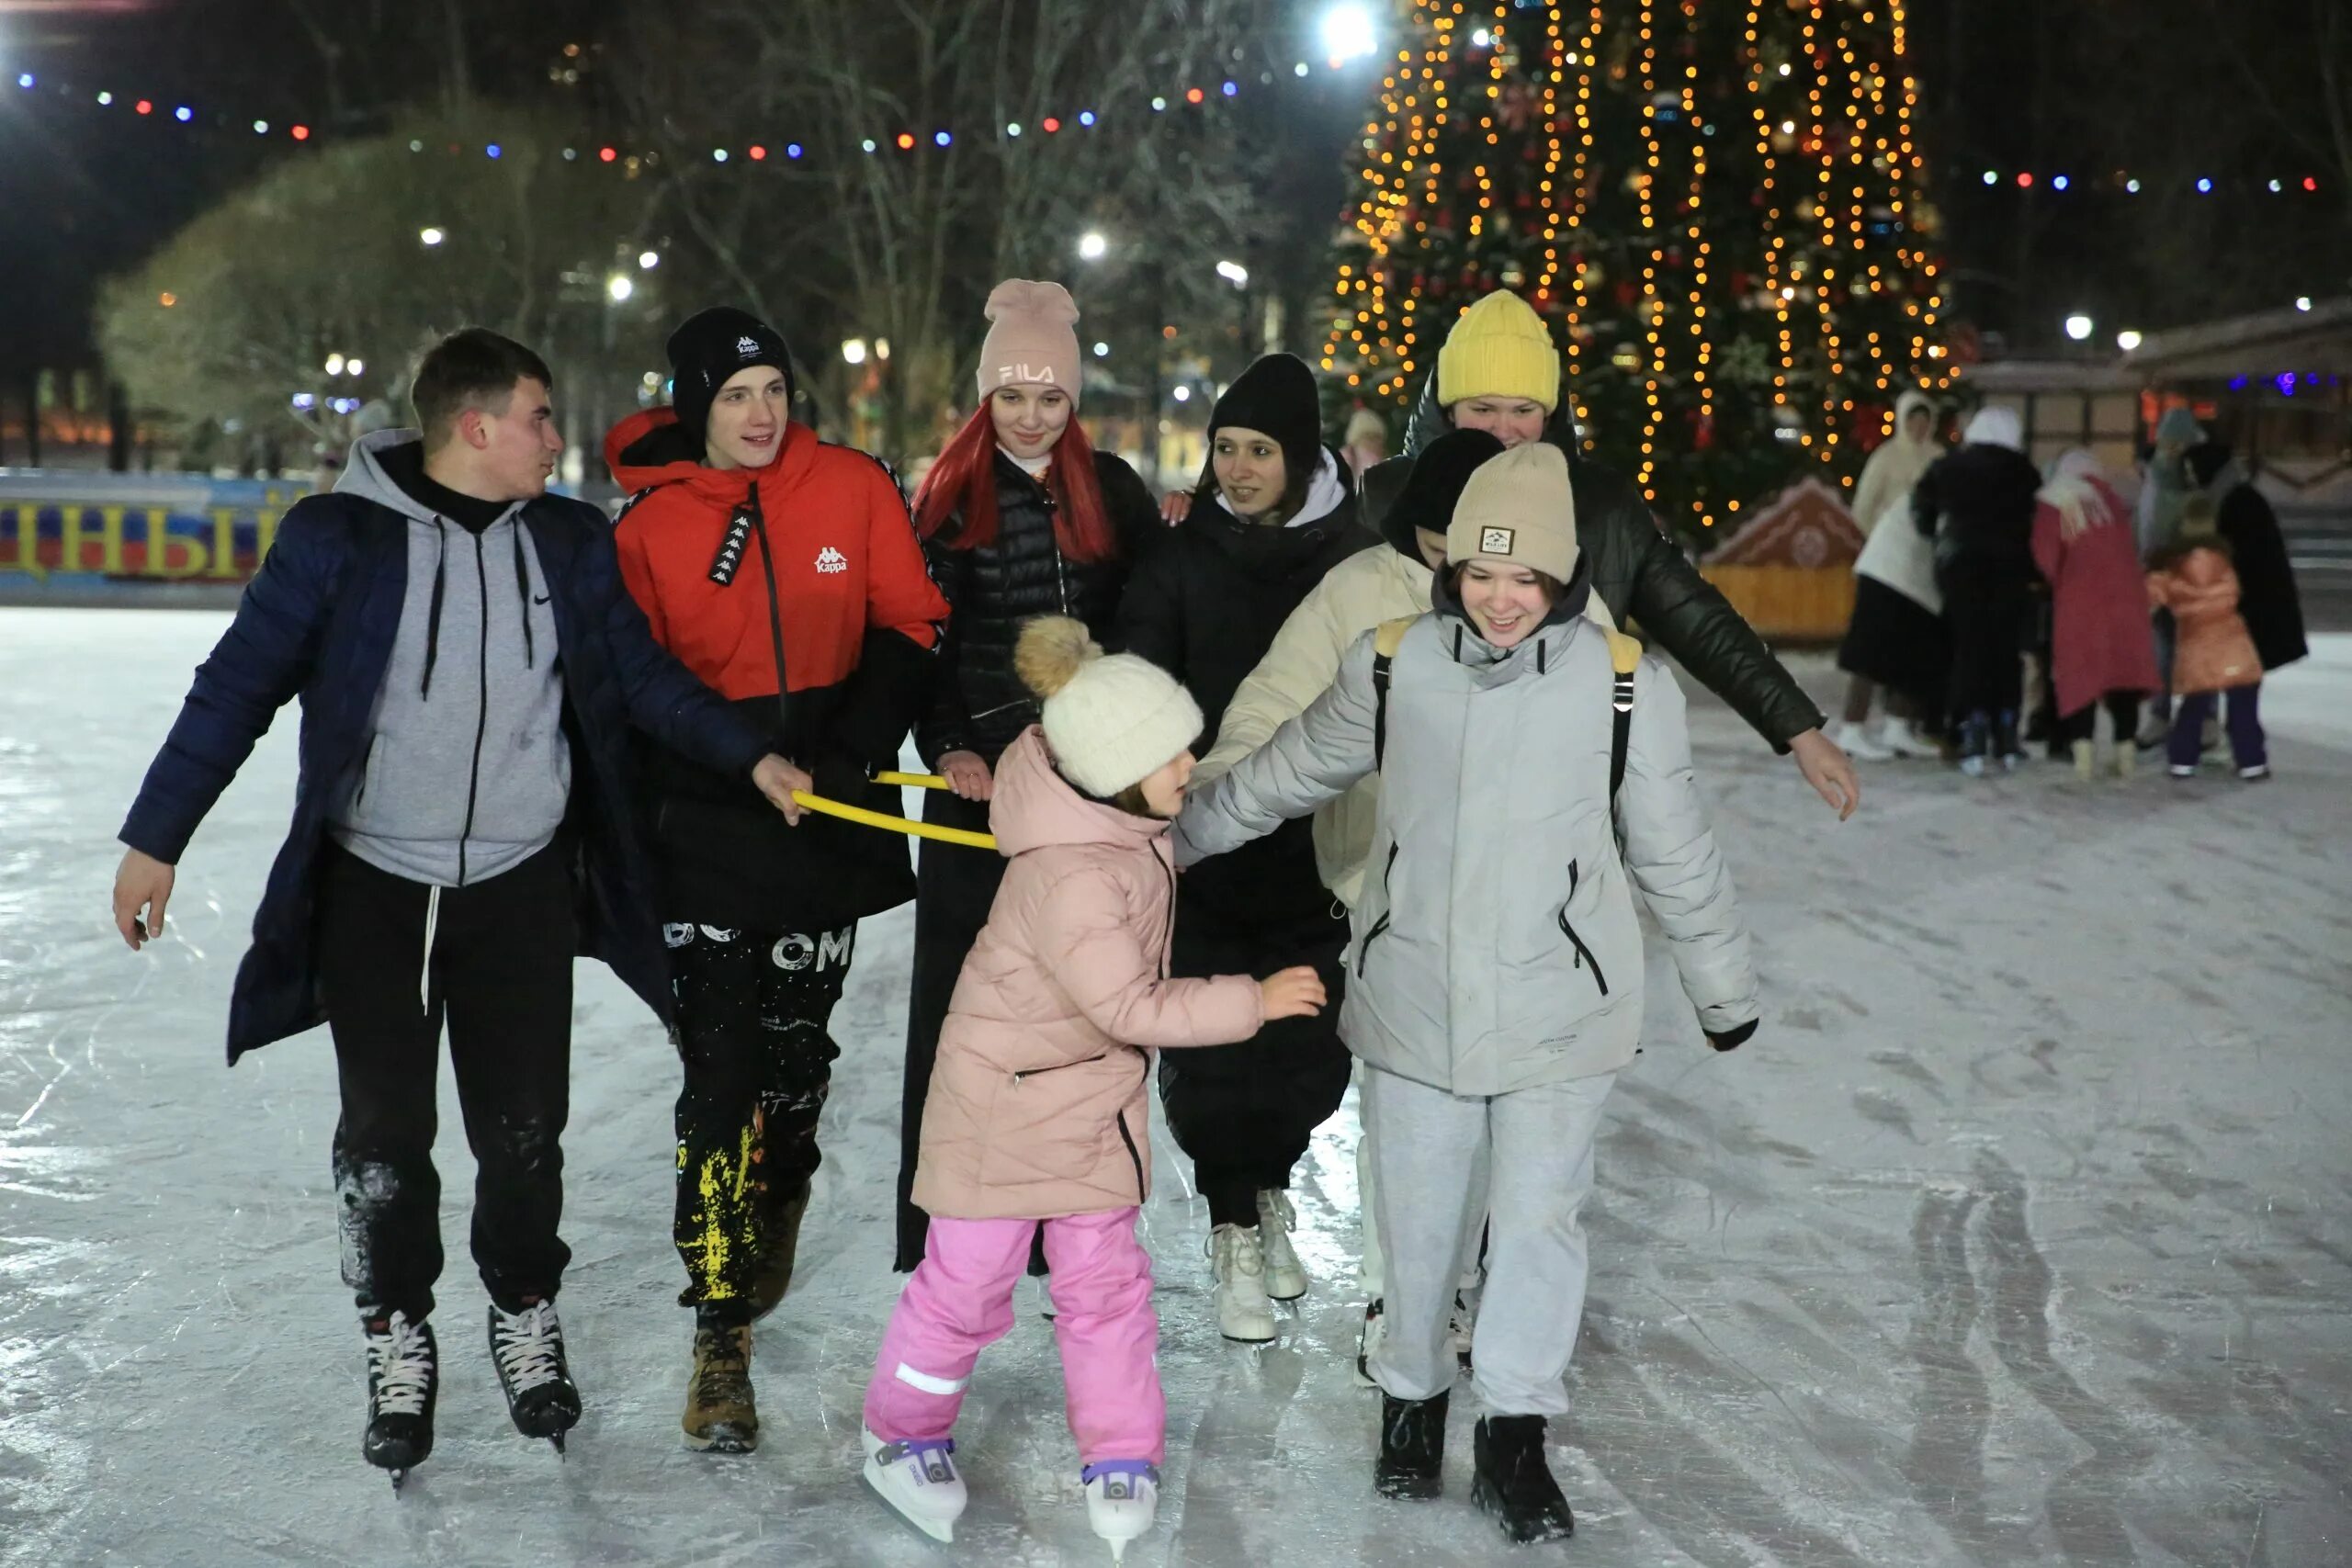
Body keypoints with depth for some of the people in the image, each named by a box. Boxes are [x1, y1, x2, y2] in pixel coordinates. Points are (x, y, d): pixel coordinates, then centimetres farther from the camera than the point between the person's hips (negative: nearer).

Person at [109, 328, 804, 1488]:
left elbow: (643, 676, 10)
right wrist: (155, 839, -6)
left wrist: (752, 758, 0)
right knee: (383, 1138, 5)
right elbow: (239, 686, -6)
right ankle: (398, 1343, 24)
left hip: (523, 887, 2)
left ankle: (526, 1320, 29)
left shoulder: (571, 540, 3)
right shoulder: (337, 537, -9)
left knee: (524, 1133, 7)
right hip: (372, 887, -2)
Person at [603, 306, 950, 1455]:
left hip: (828, 819, 2)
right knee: (717, 1068, -6)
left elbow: (908, 629, 3)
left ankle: (777, 1200, 47)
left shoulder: (854, 490, 0)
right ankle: (721, 1335, -2)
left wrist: (851, 756, -8)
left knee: (794, 1042, 15)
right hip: (707, 829, -2)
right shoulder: (647, 527, -3)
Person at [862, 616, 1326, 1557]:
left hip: (1096, 1094, 7)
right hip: (1008, 1093, -7)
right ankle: (902, 1438, 29)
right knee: (969, 1278, 6)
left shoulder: (1124, 820, -9)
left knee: (1105, 1277, 12)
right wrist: (1252, 1001, -24)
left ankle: (1121, 1461, 24)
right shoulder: (1070, 881, -34)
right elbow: (1131, 1007, -30)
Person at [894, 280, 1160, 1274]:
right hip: (980, 774, -1)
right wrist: (949, 745, -13)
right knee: (962, 983, -1)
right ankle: (943, 1218, 5)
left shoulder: (1112, 490, 9)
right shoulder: (951, 494, 4)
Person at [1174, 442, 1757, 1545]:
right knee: (1416, 1215, 13)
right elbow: (1284, 776, 10)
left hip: (1556, 1009, -1)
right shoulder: (1393, 666, -5)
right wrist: (1169, 839, 18)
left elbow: (1674, 854, 2)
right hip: (1412, 1000, 2)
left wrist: (1723, 988, 11)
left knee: (1539, 1215, 4)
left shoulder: (1623, 685, -9)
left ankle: (1516, 1436, 18)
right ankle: (1412, 1395, 34)